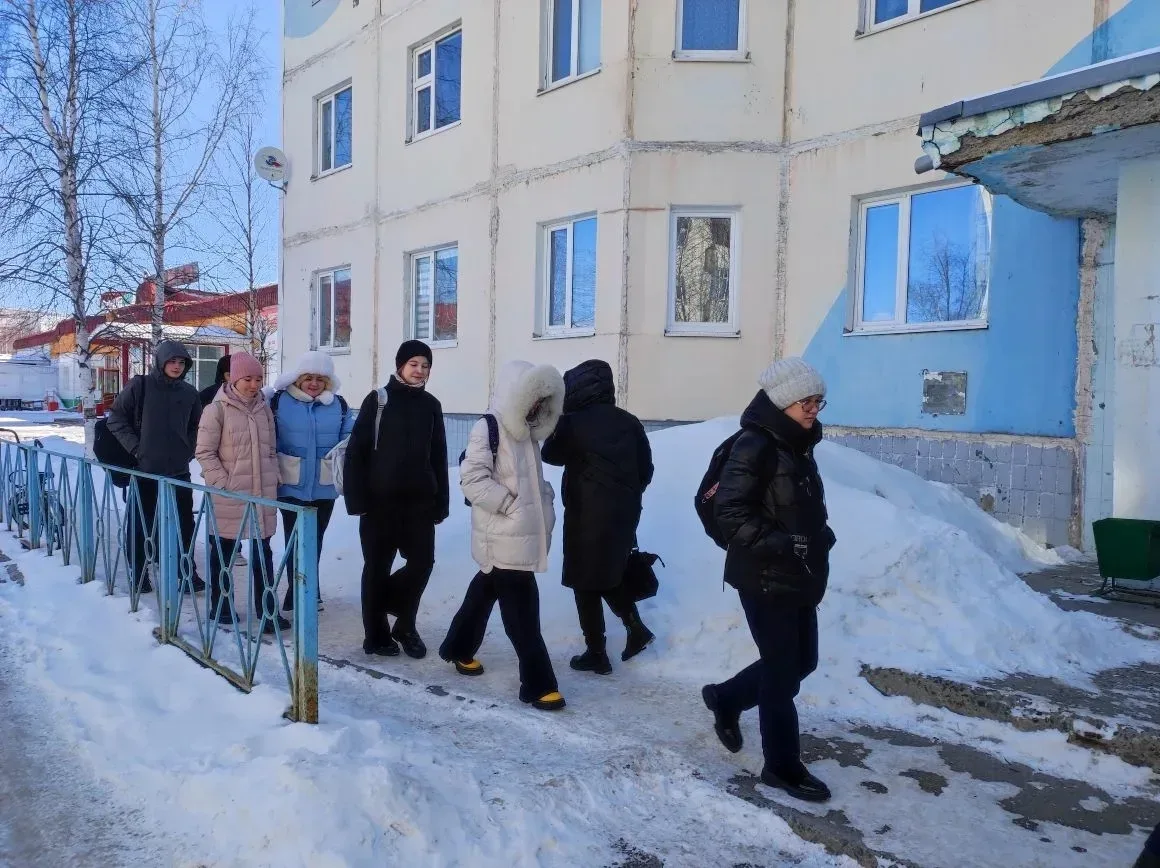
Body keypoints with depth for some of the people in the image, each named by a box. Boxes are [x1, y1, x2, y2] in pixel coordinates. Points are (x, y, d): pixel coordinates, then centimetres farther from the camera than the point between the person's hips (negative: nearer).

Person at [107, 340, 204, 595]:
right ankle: (138, 573, 20)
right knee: (140, 523, 6)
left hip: (179, 469, 3)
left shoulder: (189, 393, 5)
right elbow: (116, 418, -2)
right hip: (144, 469, -3)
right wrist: (135, 447, -9)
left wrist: (188, 450, 6)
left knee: (185, 522, 6)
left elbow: (196, 427, 18)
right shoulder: (140, 386, -5)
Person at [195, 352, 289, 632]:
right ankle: (221, 607, 24)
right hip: (228, 495, -4)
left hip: (262, 494, 5)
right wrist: (222, 482, -14)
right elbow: (205, 452, -8)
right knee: (223, 553, 10)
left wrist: (273, 479, 5)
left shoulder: (264, 409, 7)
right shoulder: (217, 409, -8)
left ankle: (267, 609, 15)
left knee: (263, 553, 8)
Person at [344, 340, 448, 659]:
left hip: (420, 500, 4)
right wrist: (357, 498, -12)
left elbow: (438, 456, 10)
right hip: (380, 500, -3)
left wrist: (441, 500, 6)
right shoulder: (378, 400, -4)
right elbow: (356, 452, -7)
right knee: (378, 567, 6)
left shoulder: (431, 405, 8)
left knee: (422, 562, 2)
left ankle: (405, 624, 24)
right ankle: (376, 634, 20)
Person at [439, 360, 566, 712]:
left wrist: (545, 503, 8)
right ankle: (538, 684, 1)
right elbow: (472, 480, -19)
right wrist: (512, 504, -19)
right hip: (502, 537, -9)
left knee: (486, 590, 22)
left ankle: (458, 648, 40)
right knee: (522, 608, -6)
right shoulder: (488, 428, -13)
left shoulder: (527, 431, 14)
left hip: (525, 533, 9)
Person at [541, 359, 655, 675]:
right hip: (624, 514, 6)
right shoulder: (629, 422, 3)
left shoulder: (572, 422, -11)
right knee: (609, 574, 24)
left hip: (587, 515, -6)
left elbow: (551, 455, 6)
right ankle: (635, 627, 15)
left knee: (585, 582, 6)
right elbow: (646, 470, 9)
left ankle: (596, 654, 10)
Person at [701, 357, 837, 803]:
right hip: (766, 579, -9)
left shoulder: (799, 446, 10)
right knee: (783, 670, 2)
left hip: (800, 577, 9)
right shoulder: (755, 446, -18)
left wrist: (821, 536, 3)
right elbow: (729, 511, -23)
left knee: (802, 661, 18)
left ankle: (725, 698, 39)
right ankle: (783, 767, 20)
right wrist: (780, 544, -26)